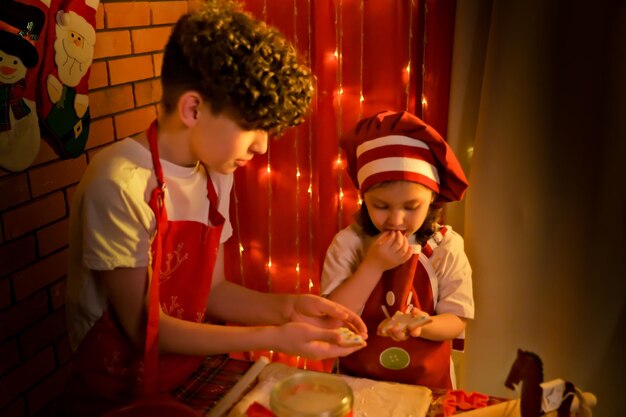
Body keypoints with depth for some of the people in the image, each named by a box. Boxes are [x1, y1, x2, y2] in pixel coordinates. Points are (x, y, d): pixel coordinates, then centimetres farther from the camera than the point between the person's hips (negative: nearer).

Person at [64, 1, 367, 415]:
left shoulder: (216, 174, 0)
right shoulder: (121, 184, -23)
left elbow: (212, 290, 4)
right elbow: (144, 328, -18)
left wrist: (286, 306, -12)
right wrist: (272, 337, -21)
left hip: (189, 377, 6)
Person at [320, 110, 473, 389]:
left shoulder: (446, 247, -6)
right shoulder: (348, 243, -8)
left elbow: (456, 321, -3)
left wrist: (421, 325, -23)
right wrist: (373, 266, -20)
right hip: (358, 379, -1)